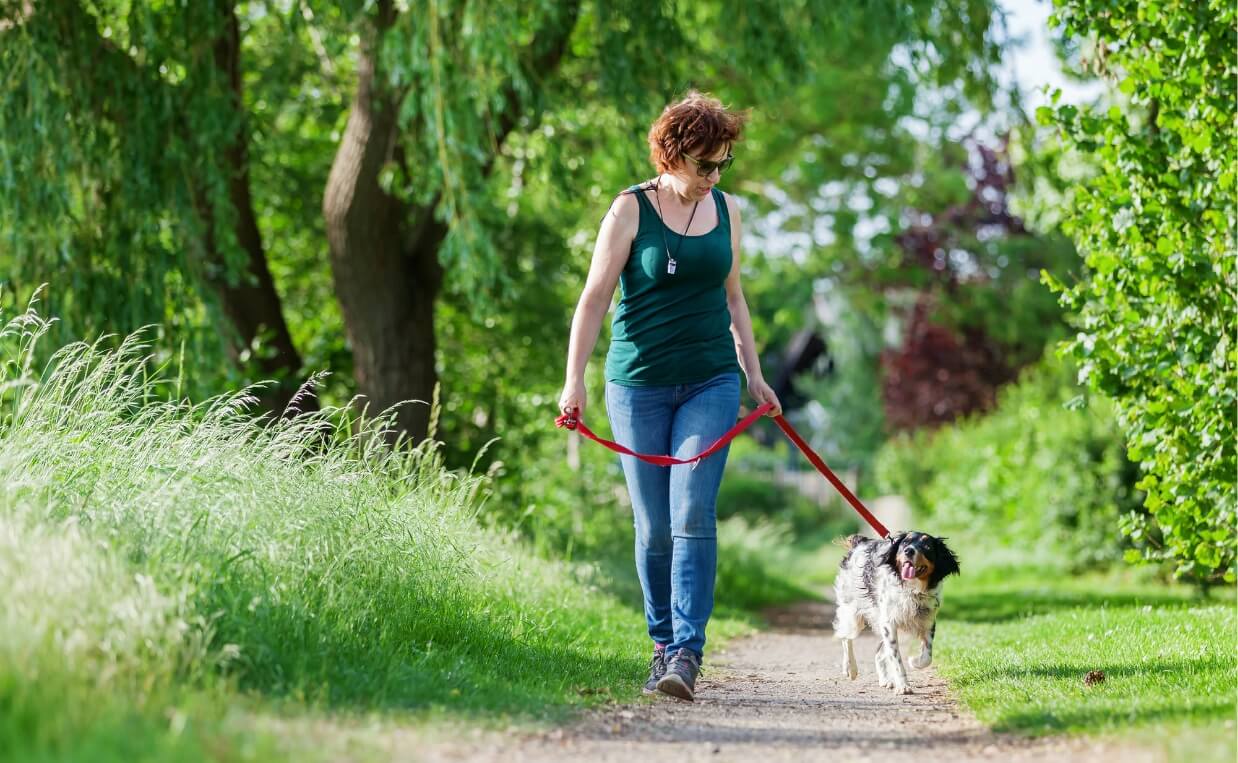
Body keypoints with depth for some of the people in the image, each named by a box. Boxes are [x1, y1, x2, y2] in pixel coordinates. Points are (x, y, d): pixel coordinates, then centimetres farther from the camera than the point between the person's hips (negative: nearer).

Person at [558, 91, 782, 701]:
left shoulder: (725, 210, 9)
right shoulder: (631, 209, -4)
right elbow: (595, 297, -6)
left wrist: (754, 375, 18)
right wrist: (575, 381, -14)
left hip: (711, 382, 2)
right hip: (638, 384, -2)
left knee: (693, 514, -12)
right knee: (653, 527, 2)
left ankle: (688, 652, -15)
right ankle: (663, 643, 18)